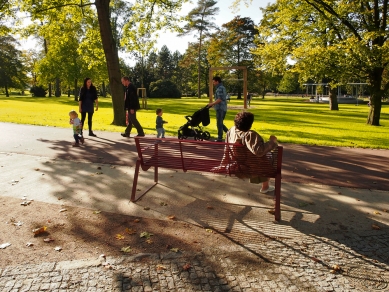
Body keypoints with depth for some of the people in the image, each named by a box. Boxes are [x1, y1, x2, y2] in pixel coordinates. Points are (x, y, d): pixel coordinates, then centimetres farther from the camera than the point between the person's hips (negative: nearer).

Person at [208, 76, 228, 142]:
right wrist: (214, 103, 18)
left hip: (220, 108, -10)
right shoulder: (223, 87, 17)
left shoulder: (219, 88, -14)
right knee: (220, 123, 16)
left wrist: (212, 104, -14)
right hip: (223, 108, 10)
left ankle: (220, 139, 3)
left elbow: (219, 99, -22)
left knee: (219, 124, -3)